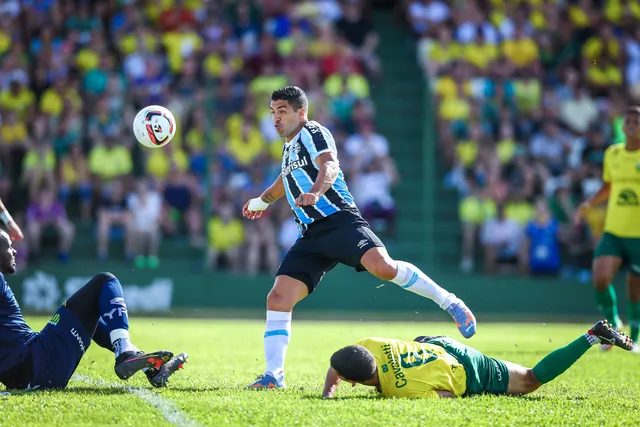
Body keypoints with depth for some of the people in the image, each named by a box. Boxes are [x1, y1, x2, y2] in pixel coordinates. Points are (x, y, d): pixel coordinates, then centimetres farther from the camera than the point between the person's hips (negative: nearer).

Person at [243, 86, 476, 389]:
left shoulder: (313, 133, 0)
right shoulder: (289, 147, 25)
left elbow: (329, 165, -22)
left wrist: (315, 191, -42)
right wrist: (262, 201, 64)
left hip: (339, 220, -8)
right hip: (311, 235, 8)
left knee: (382, 266, -32)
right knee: (278, 298, -7)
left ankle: (449, 302, -16)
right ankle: (273, 375, -5)